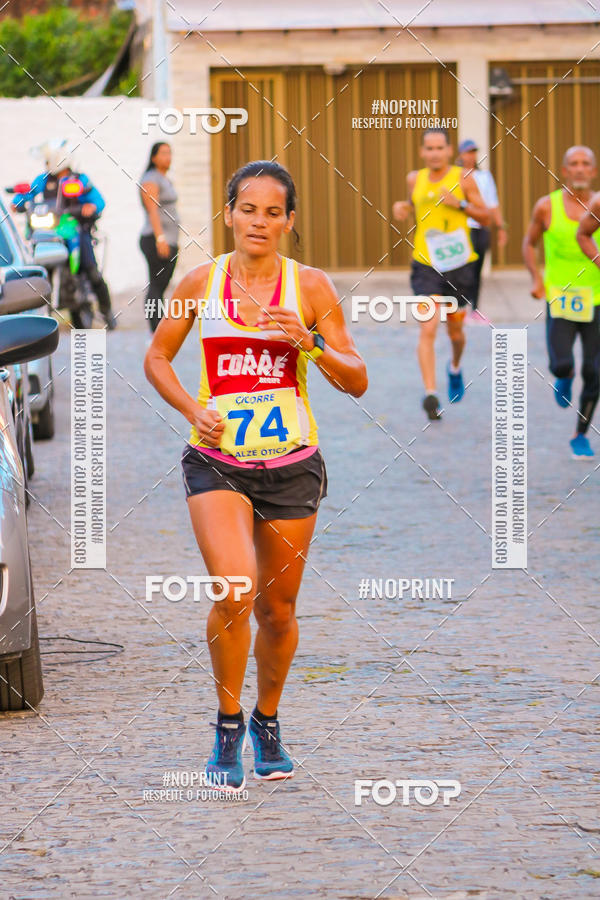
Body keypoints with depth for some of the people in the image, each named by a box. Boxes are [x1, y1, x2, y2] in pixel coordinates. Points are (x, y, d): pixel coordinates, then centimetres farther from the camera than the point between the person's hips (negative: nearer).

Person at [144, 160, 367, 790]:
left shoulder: (311, 286, -1)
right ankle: (227, 723, -3)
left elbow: (356, 382, 0)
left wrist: (308, 342, -18)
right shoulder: (200, 283, 1)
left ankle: (267, 723, 33)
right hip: (216, 460, -1)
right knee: (233, 591, -21)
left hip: (291, 464, 1)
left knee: (277, 608, 8)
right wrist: (193, 410, -5)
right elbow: (157, 358, 12)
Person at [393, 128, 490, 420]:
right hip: (425, 265, 0)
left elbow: (485, 217, -1)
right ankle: (430, 394, -19)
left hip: (459, 265, 0)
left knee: (455, 331, 15)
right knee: (428, 330, -16)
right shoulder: (415, 179, 3)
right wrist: (402, 207, 2)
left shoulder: (462, 178, -5)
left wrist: (460, 204, -17)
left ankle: (455, 368, 49)